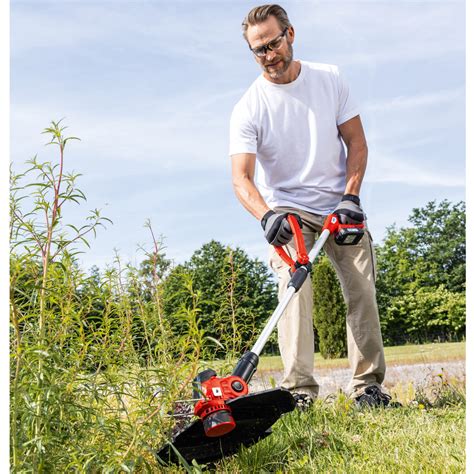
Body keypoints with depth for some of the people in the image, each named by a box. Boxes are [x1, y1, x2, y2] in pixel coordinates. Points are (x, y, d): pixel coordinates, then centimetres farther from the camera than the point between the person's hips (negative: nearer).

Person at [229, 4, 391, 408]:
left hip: (340, 206, 3)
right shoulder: (248, 109, -10)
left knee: (362, 289, -4)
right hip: (288, 211, -2)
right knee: (295, 287, -20)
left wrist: (350, 196, -11)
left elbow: (357, 143, 2)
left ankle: (368, 385, 3)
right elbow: (241, 177, -20)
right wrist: (266, 216, -39)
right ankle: (299, 390, -18)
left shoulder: (330, 80, -1)